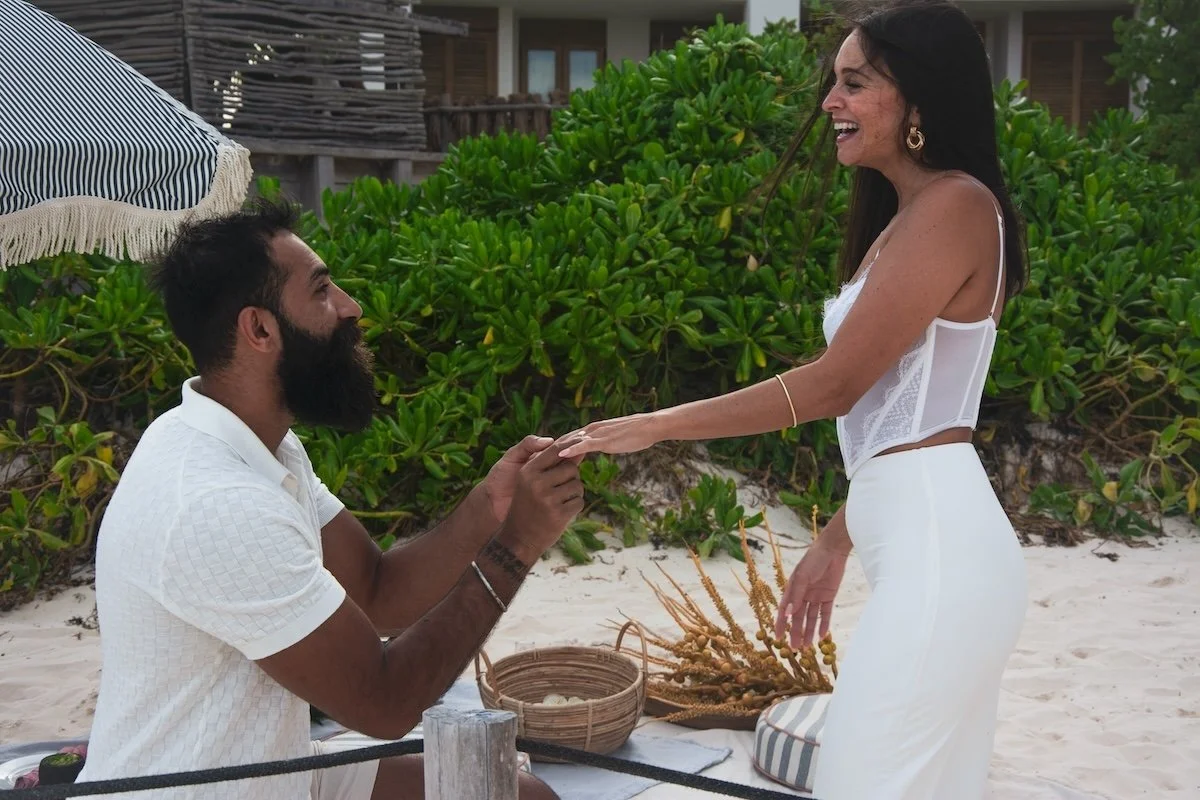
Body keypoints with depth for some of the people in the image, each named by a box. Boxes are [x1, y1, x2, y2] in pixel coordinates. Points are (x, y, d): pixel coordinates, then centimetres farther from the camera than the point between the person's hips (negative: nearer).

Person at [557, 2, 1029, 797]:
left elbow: (835, 382, -16)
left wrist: (655, 426, -13)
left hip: (937, 550, -10)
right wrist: (836, 541, 20)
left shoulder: (955, 204, -11)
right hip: (928, 546, 10)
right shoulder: (910, 217, 20)